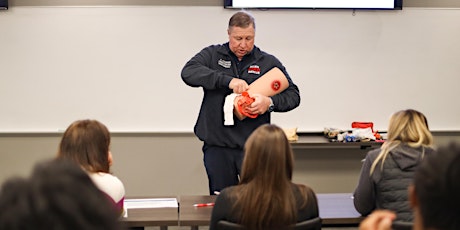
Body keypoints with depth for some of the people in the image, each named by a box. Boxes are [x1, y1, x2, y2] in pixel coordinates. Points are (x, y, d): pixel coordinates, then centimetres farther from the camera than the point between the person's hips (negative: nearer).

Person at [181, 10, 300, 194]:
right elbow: (188, 72, -13)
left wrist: (270, 103, -17)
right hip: (217, 146, 0)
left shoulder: (269, 62, 6)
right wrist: (227, 80, -23)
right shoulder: (212, 55, 5)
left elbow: (293, 95, 5)